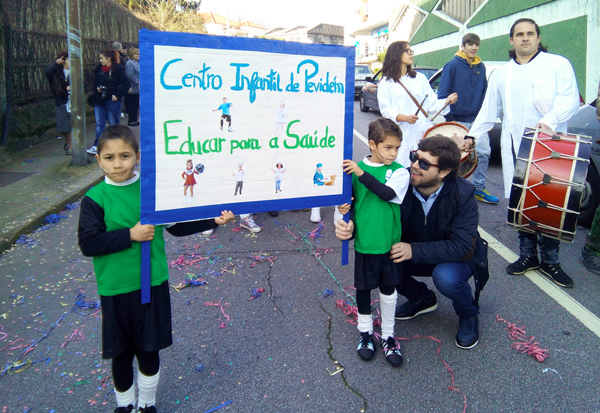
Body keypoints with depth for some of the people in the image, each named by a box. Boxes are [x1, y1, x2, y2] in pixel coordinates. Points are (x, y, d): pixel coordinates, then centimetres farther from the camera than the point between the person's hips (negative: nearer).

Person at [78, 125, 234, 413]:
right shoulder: (95, 198, -10)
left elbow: (176, 225, 5)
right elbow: (88, 243, -15)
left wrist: (213, 220, -3)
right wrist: (131, 235, -20)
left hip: (153, 285, 2)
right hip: (116, 291, -1)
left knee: (149, 352, 14)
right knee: (121, 354, 16)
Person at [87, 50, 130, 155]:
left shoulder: (118, 69, -8)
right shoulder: (98, 69, 10)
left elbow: (126, 85, -11)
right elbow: (95, 83, 19)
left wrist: (117, 95, -16)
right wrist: (97, 88, -3)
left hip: (111, 100, -5)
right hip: (99, 100, 5)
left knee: (113, 123, 4)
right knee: (99, 123, 5)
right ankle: (97, 146, 8)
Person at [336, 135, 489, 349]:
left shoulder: (462, 195, -26)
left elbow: (463, 247, -30)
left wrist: (414, 250, -38)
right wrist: (351, 226, -37)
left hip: (456, 258, -4)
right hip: (413, 254, 4)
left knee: (446, 277, -36)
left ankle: (469, 314, 2)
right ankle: (422, 298, 11)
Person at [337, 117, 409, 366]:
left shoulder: (400, 171, -7)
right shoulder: (356, 168, -4)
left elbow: (388, 193, -26)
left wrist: (362, 174, -28)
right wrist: (344, 207, -13)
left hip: (389, 242, 0)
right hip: (364, 241, 1)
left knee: (388, 289, 13)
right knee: (363, 287, 14)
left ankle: (387, 336, 30)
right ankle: (365, 331, 35)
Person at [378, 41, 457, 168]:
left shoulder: (420, 78, 19)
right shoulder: (386, 83, 6)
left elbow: (432, 104, 13)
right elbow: (386, 110, -3)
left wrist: (447, 101, -7)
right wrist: (405, 118, -20)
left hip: (424, 133, 4)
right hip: (402, 137, -3)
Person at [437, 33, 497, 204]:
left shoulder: (481, 67, 10)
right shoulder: (453, 65, -6)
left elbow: (484, 93, 17)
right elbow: (442, 94, -8)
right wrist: (449, 118, -12)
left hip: (477, 119, 5)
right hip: (458, 120, -5)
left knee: (484, 152, 2)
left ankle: (479, 188, 16)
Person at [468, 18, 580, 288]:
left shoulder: (558, 64, 7)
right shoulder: (501, 74, 19)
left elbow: (570, 98, -7)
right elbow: (488, 111, 21)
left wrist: (550, 120, -25)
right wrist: (472, 137, 12)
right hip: (514, 147, 3)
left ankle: (550, 261, 10)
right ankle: (527, 255, 17)